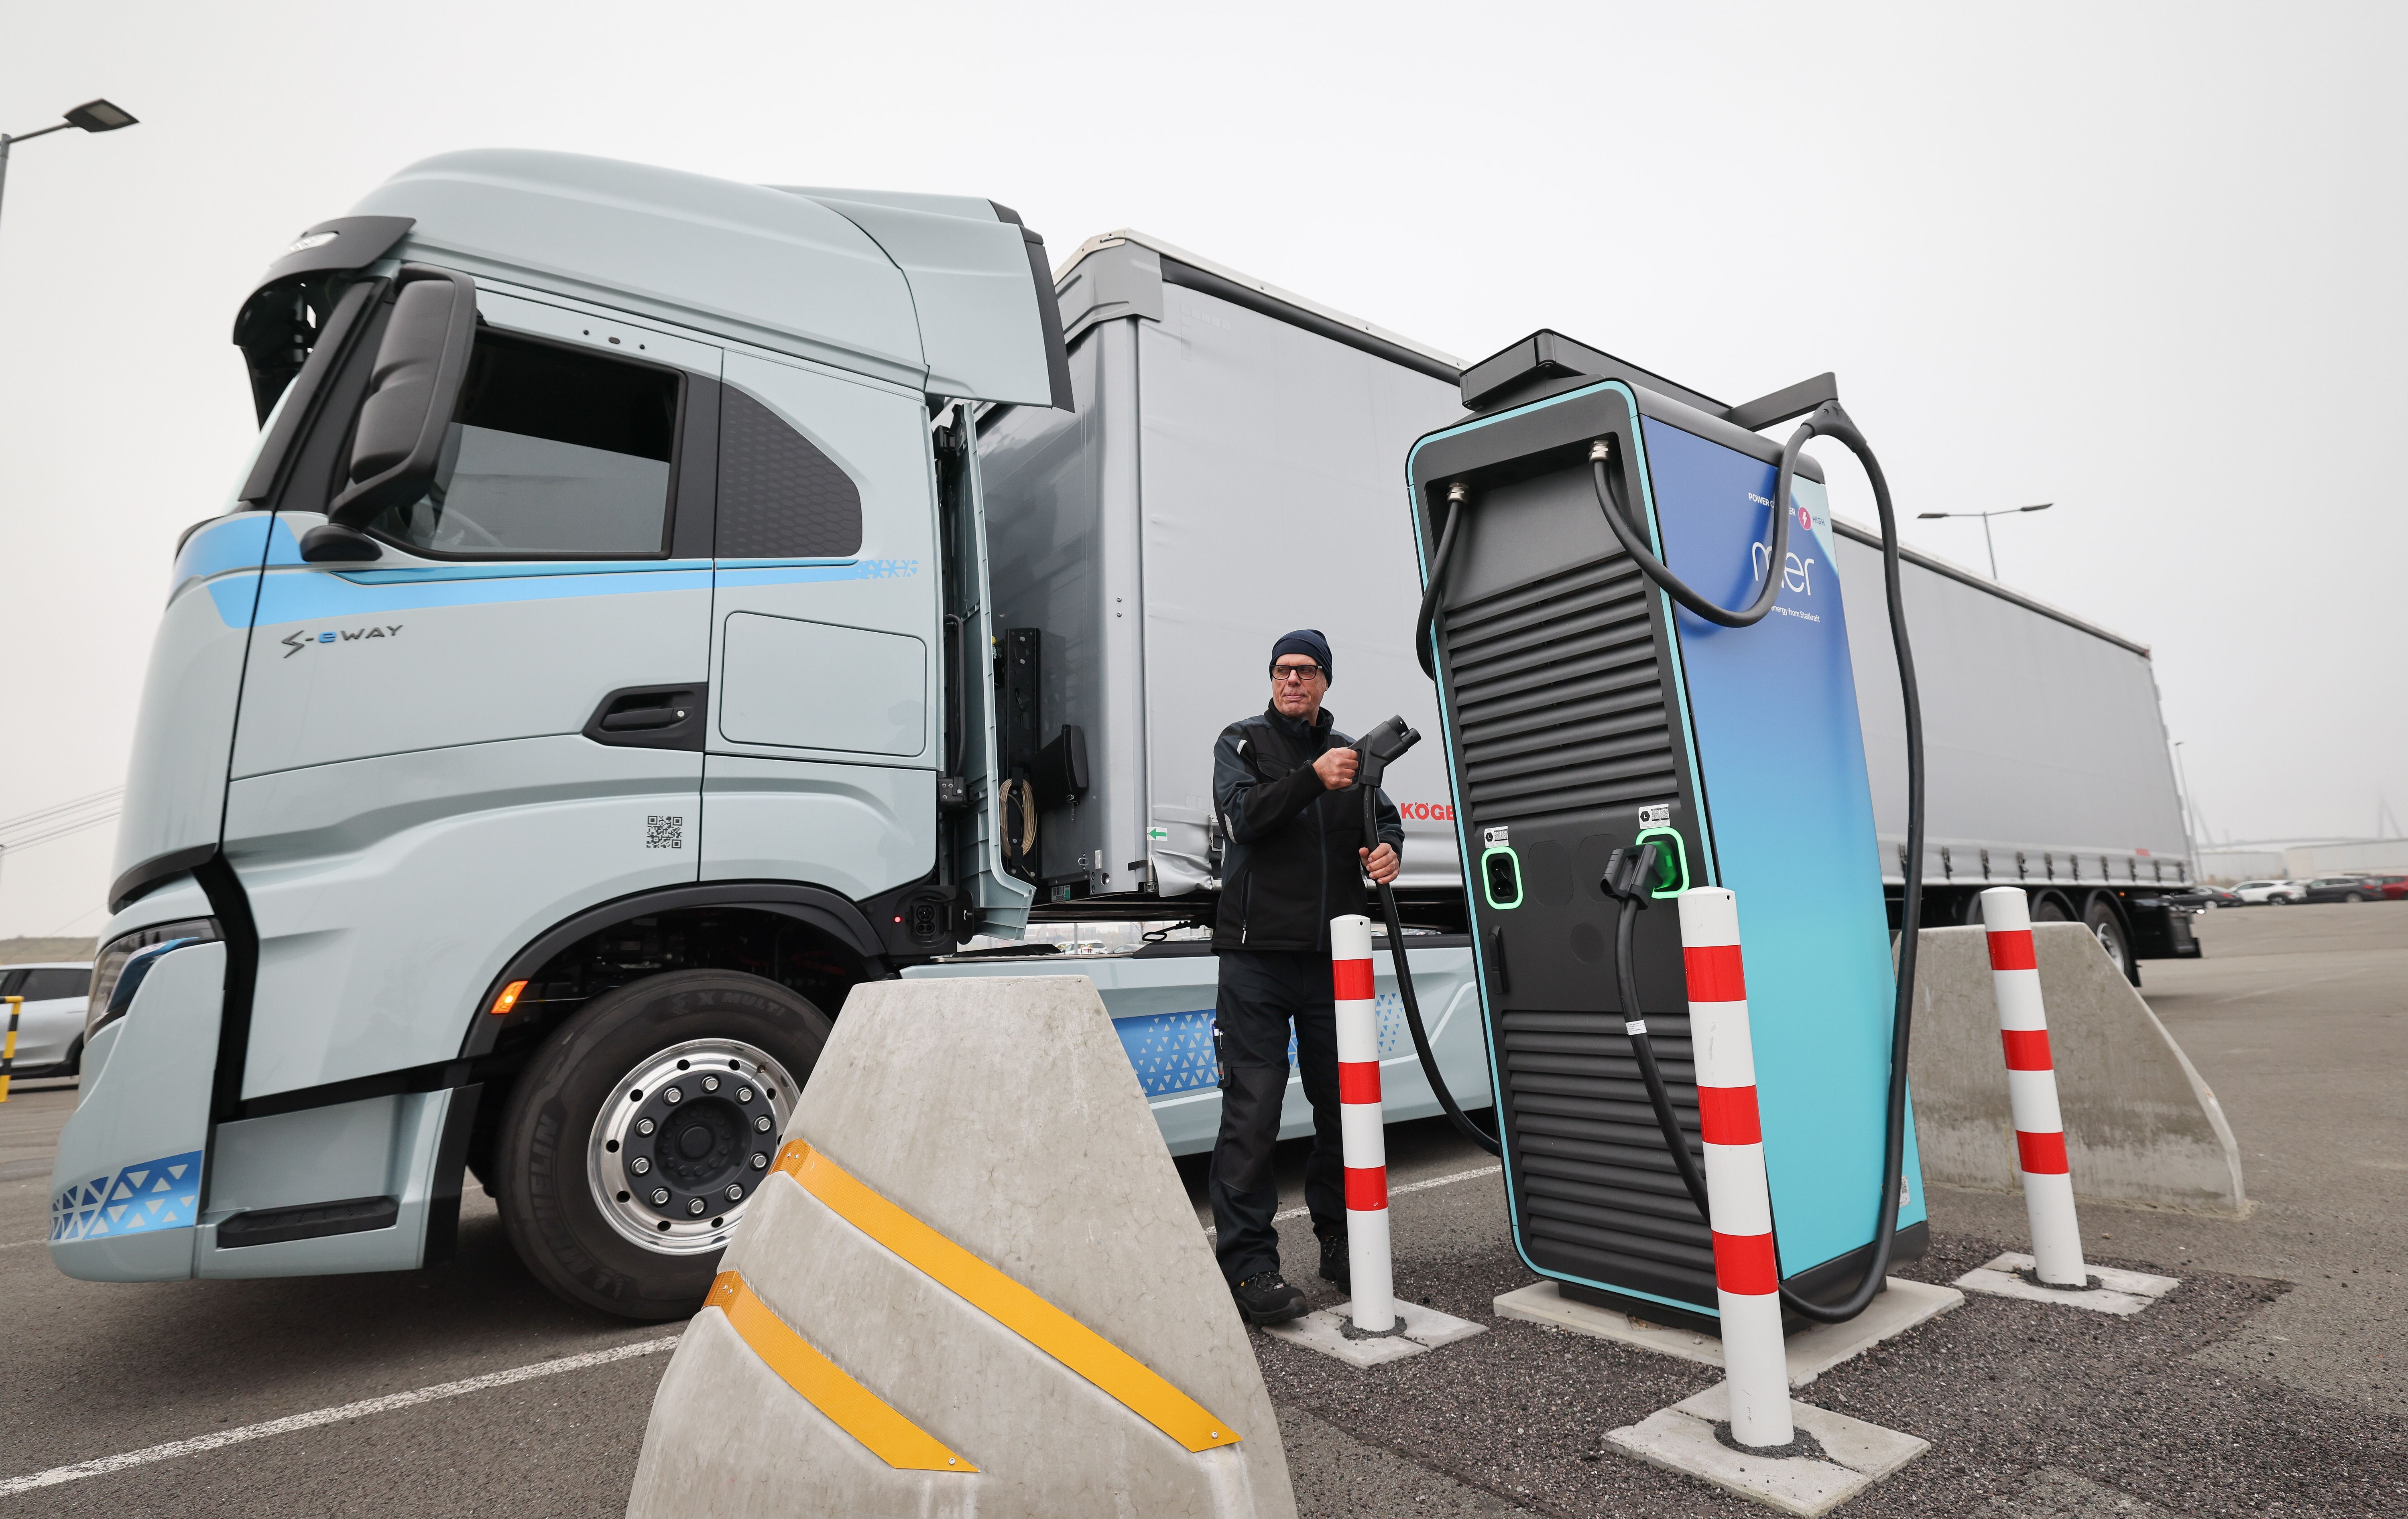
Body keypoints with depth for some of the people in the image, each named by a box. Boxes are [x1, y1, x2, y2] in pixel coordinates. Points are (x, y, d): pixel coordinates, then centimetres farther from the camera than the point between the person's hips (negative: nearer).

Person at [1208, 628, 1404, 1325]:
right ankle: (1247, 1261, 2)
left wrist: (1388, 848, -7)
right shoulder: (1243, 742, 3)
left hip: (1331, 954, 5)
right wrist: (1314, 778, -26)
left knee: (1343, 1099, 12)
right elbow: (1243, 817, -13)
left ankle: (1340, 1241, 29)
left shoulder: (1348, 751, 17)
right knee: (1254, 1105, -6)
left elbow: (1385, 818, 16)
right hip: (1258, 955, -5)